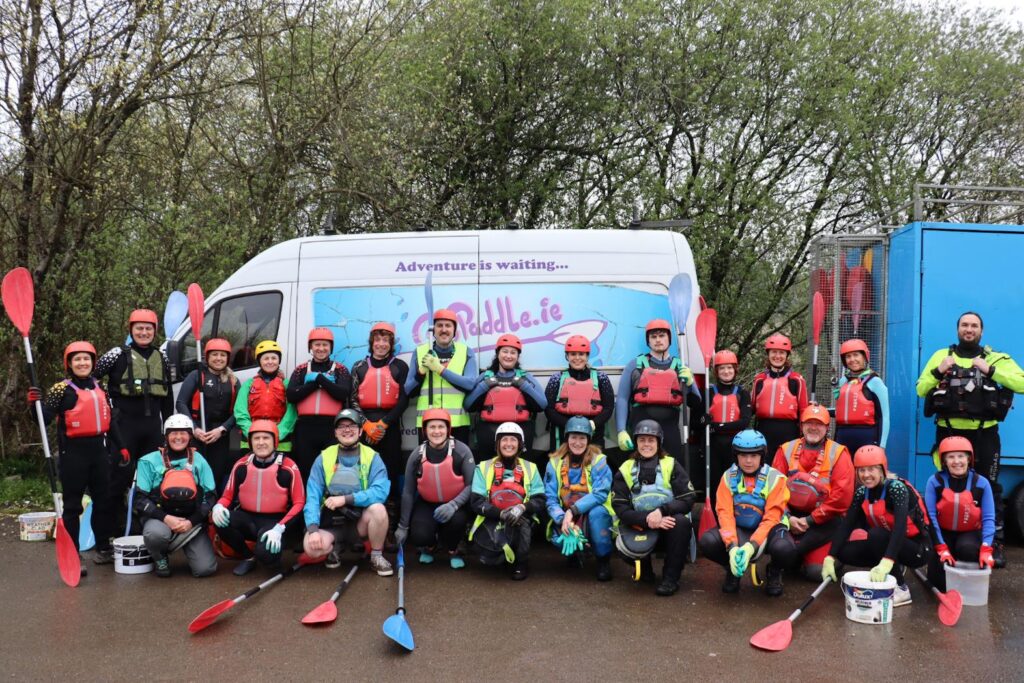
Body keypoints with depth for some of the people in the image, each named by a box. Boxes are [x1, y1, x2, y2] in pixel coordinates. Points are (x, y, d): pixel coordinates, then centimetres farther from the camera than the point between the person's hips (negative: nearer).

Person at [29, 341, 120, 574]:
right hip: (73, 452, -6)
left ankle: (103, 548, 26)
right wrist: (35, 404, -36)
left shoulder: (99, 387, 11)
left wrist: (120, 447, 18)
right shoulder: (62, 389, -7)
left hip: (98, 450, 6)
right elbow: (45, 417, -17)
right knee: (73, 505, 0)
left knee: (104, 501, 13)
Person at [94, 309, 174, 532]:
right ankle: (113, 521, 9)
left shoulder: (161, 358, 13)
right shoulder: (119, 354, -2)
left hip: (153, 425, 5)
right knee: (121, 473, -2)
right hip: (124, 424, -4)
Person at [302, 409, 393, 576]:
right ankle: (335, 547, 9)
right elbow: (312, 497, -9)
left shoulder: (372, 457, -5)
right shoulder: (323, 458, -2)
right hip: (330, 523, 0)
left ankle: (376, 556, -5)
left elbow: (380, 492, -20)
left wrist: (345, 499, -27)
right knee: (312, 547, -28)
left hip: (360, 521, 0)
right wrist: (313, 529, -23)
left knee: (378, 509, -31)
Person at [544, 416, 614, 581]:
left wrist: (573, 510, -30)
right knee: (559, 539, -29)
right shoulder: (555, 463, -3)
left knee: (597, 511, -35)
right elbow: (550, 499, -8)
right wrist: (563, 519, -26)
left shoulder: (598, 461, -9)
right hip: (565, 519, 2)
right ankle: (575, 553, 11)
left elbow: (600, 494, -21)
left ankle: (604, 560, -11)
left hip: (595, 517, -1)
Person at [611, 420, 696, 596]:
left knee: (682, 522, -34)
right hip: (639, 527, 0)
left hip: (669, 527, 0)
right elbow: (620, 508, -7)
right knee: (627, 546, -32)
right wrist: (647, 520, -23)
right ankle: (644, 568, 7)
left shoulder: (672, 466, -1)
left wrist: (662, 511, -25)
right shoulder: (625, 470, 2)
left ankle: (671, 578, -16)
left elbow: (687, 500, -9)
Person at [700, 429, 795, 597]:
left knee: (784, 549, -36)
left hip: (768, 528, -2)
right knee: (708, 542, -27)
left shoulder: (775, 478, -14)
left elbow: (771, 518, -20)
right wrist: (732, 546, -31)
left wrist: (751, 547, -34)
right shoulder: (728, 477, -6)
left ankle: (774, 572, 4)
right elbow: (725, 513, -14)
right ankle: (733, 569, 8)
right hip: (739, 529, 2)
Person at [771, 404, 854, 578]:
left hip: (824, 521, -2)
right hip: (791, 516, 3)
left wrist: (811, 520, -12)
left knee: (817, 571, -20)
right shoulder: (786, 450, 6)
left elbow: (842, 495, -11)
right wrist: (787, 517, -12)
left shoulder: (838, 453, -3)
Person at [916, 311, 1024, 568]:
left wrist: (990, 370, -18)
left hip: (984, 434, -1)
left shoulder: (996, 358, 4)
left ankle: (996, 542, 9)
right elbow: (921, 390, 4)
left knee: (989, 487, 1)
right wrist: (939, 372, -11)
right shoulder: (942, 355, 8)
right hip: (949, 432, 2)